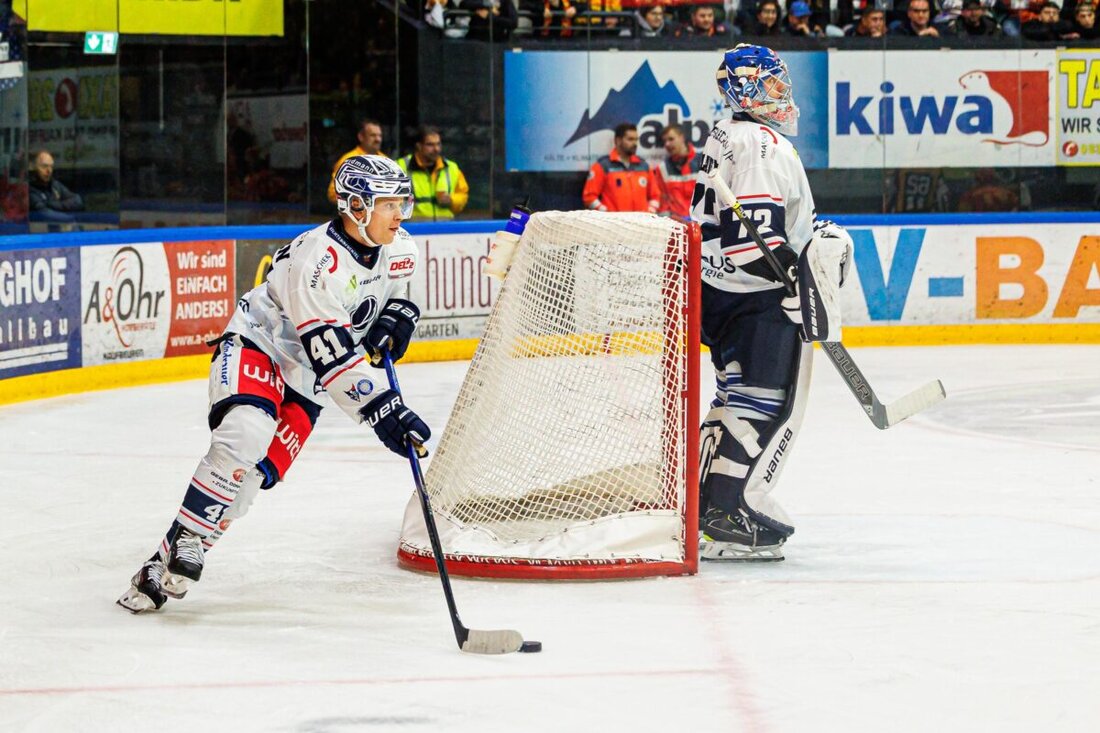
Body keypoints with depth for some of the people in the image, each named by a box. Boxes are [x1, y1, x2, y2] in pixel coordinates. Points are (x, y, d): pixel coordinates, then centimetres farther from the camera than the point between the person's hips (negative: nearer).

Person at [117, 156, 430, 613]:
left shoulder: (399, 251, -4)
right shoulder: (318, 258, -29)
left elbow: (397, 294, 20)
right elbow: (331, 355, -32)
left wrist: (395, 319, -5)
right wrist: (381, 411, -37)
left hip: (301, 377, 7)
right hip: (255, 347, -7)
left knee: (258, 473, -9)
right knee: (246, 435, -33)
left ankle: (167, 566, -6)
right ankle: (183, 544, -25)